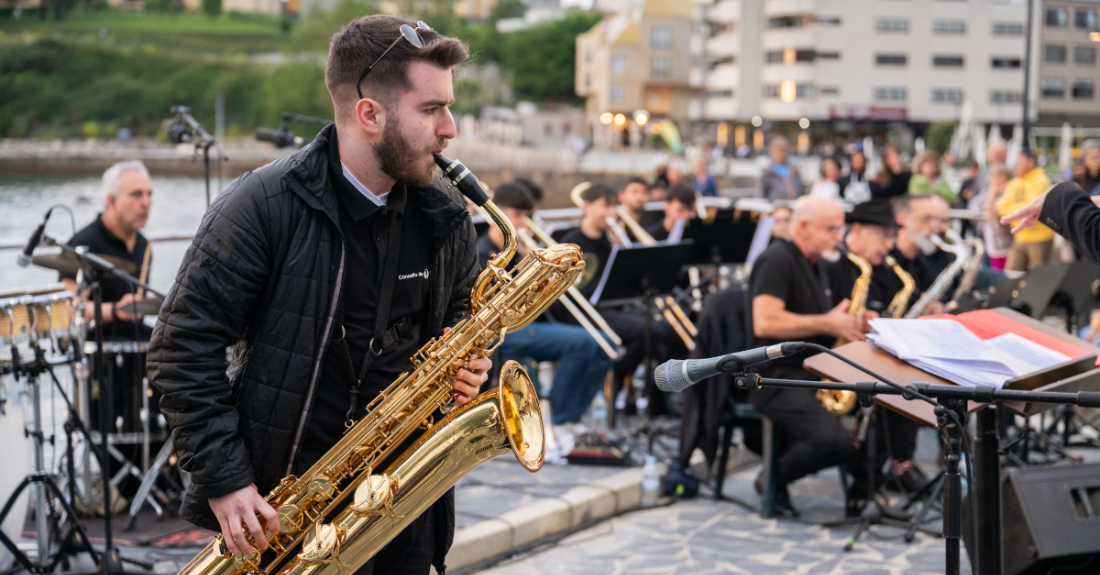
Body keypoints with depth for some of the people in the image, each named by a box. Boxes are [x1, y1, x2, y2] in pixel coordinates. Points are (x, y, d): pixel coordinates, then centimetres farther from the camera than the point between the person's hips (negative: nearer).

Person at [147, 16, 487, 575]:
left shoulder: (446, 220, 4)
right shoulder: (264, 206, -13)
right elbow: (182, 346, -12)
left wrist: (463, 368, -4)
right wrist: (222, 477, -17)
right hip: (285, 494, -4)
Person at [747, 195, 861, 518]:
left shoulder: (810, 265, 21)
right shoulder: (777, 259, -9)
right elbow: (765, 323, -22)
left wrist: (847, 322, 6)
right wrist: (828, 323, -17)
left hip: (812, 372, 10)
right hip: (777, 378, -10)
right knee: (837, 442, -28)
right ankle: (773, 479, -3)